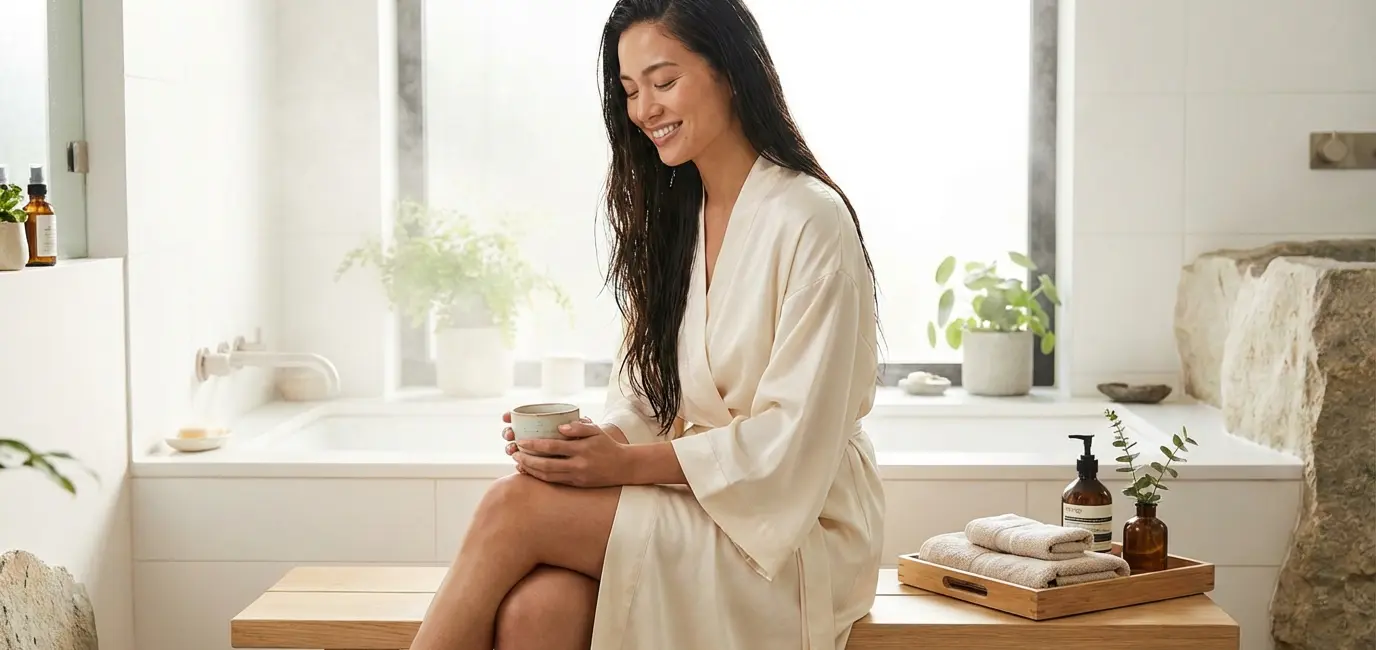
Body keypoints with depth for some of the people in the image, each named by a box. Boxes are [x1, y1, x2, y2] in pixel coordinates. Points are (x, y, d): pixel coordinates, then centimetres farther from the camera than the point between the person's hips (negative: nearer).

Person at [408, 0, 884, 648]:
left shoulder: (811, 219, -10)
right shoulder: (667, 219, 14)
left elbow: (793, 439, -15)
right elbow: (644, 396, 12)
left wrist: (630, 463, -20)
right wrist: (603, 440, -11)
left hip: (800, 530, -6)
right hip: (683, 498, 6)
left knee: (517, 505, -24)